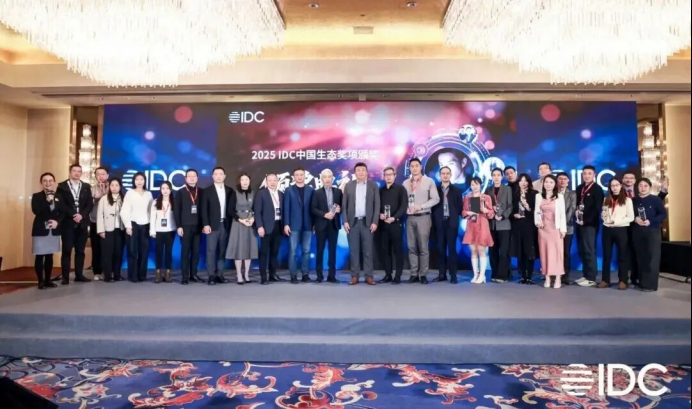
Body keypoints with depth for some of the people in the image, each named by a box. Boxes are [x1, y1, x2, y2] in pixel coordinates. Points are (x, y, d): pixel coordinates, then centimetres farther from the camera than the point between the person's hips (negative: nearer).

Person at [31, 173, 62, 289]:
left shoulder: (58, 196, 8)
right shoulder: (36, 196, -1)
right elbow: (36, 211, -15)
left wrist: (57, 221, -11)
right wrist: (48, 201, -21)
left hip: (54, 230, 3)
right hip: (40, 230, -3)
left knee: (50, 256, 10)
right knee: (39, 256, -1)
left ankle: (48, 280, 18)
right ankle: (40, 281, 8)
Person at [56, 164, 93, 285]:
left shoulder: (86, 187, 13)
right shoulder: (62, 186, 4)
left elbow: (90, 204, 4)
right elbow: (60, 204, -6)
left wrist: (82, 215, -11)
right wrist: (73, 215, -15)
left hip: (82, 223, 3)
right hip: (68, 223, -3)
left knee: (80, 251, 6)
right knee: (67, 250, -2)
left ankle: (79, 275, 13)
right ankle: (65, 277, 2)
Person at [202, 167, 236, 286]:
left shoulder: (230, 191, 10)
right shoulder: (207, 191, 3)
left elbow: (232, 208, 8)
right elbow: (204, 210, -2)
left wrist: (231, 223, -1)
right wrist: (206, 224, -11)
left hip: (226, 225, 3)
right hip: (213, 225, -3)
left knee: (222, 250, 5)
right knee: (211, 250, -3)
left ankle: (219, 274, 11)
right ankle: (212, 275, 1)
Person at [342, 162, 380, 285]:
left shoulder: (373, 186, 5)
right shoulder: (349, 186, 7)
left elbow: (377, 205, 2)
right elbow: (344, 205, 5)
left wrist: (375, 222, -6)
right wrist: (345, 221, -3)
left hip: (367, 222, -1)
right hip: (353, 222, 1)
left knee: (368, 250, 2)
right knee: (354, 250, 3)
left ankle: (369, 276, 7)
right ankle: (354, 276, 10)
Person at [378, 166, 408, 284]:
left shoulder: (400, 189, 2)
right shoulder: (380, 190, 14)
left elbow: (404, 206, -7)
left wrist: (394, 218, -18)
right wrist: (380, 214, -9)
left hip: (396, 223, -4)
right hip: (383, 224, 4)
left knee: (398, 250, -1)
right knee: (385, 250, 5)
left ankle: (398, 276, 3)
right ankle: (388, 275, 12)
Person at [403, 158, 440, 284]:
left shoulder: (429, 181, 1)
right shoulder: (406, 183, 11)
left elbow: (435, 199, -5)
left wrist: (420, 206, -13)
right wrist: (406, 208, -11)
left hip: (423, 217, -3)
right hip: (410, 218, 3)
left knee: (423, 247, -2)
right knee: (412, 247, 4)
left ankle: (423, 274, 4)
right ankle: (414, 274, 10)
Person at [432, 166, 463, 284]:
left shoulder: (456, 190, 7)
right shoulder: (435, 189, 8)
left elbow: (460, 206, 6)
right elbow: (433, 205, 4)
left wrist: (456, 218, -4)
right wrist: (434, 220, -4)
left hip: (452, 222, -1)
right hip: (439, 222, 1)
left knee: (452, 248, -1)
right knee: (440, 249, 4)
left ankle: (453, 275, 3)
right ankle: (442, 274, 11)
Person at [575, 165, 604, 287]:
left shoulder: (597, 189, -5)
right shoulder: (580, 188, 14)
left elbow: (597, 208, -13)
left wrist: (586, 220, -15)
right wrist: (577, 213, -1)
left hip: (590, 224, -6)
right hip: (580, 224, 6)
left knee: (589, 250, -3)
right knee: (582, 251, 9)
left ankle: (591, 278, 4)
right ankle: (586, 275, 18)